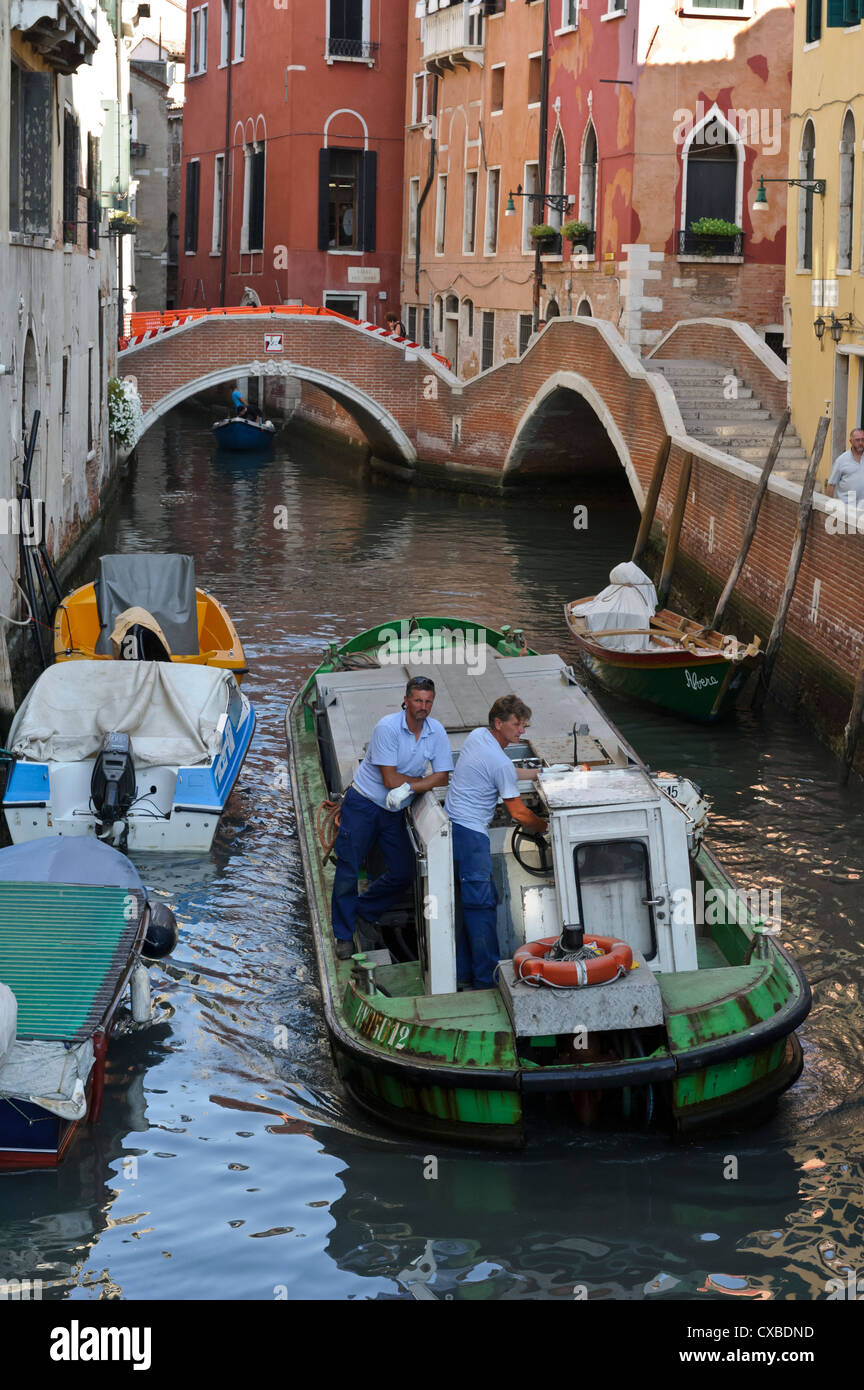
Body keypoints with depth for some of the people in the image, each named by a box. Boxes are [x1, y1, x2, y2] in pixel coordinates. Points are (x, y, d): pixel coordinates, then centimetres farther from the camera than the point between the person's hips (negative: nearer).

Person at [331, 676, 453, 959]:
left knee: (403, 873, 5)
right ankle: (344, 935, 13)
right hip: (363, 804, -5)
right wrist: (423, 781, -11)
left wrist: (409, 788, -23)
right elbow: (390, 779, -22)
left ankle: (364, 909, 30)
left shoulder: (437, 732, -5)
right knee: (348, 870, -2)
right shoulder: (387, 728, -22)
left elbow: (443, 778, -9)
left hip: (394, 810, 5)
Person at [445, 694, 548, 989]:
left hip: (451, 828, 10)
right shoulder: (500, 763, -17)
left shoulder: (476, 736, 10)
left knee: (468, 902, 14)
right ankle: (487, 979, -4)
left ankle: (464, 971, 17)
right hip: (470, 835, -10)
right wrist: (545, 828, 6)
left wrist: (538, 774, 28)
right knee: (481, 905, -6)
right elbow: (518, 813, -9)